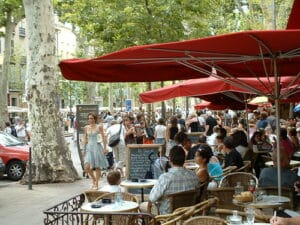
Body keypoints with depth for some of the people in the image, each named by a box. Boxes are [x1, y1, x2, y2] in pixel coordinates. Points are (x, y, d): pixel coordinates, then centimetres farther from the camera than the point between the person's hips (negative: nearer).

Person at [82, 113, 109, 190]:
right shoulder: (86, 127, 8)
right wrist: (84, 149, 9)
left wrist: (105, 148, -6)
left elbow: (103, 138, -1)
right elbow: (85, 139, 13)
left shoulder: (99, 127, -2)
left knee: (97, 167, 2)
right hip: (89, 148, 3)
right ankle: (94, 179, 18)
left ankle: (96, 184, 14)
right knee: (87, 167, -9)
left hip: (97, 147, -3)